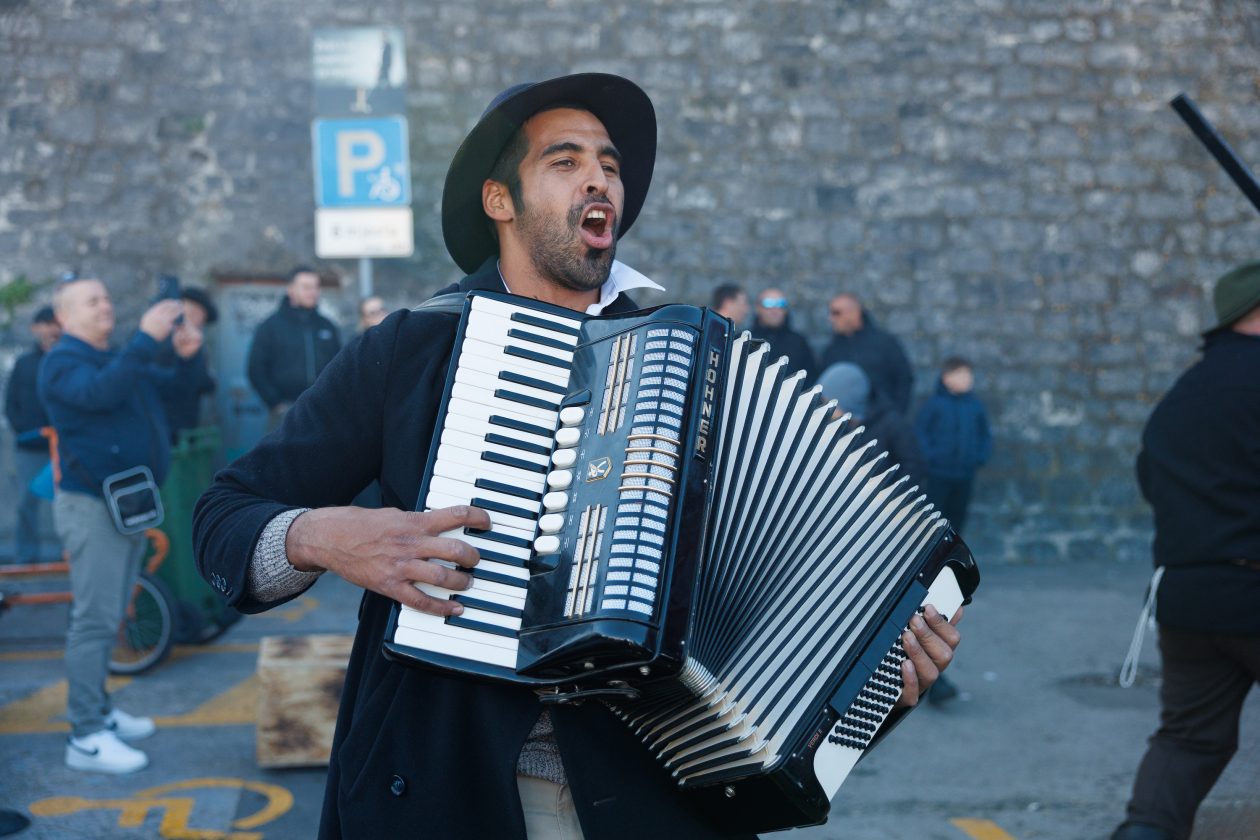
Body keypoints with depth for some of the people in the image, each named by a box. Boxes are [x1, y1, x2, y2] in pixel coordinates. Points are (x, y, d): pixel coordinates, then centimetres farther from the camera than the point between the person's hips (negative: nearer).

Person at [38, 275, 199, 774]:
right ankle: (85, 737, -6)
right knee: (94, 619, -10)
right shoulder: (63, 361, -9)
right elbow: (98, 392, -30)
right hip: (92, 506, -9)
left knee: (110, 616, 15)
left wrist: (189, 354, -6)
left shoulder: (123, 360, 17)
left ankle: (99, 710, 25)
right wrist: (145, 339, -36)